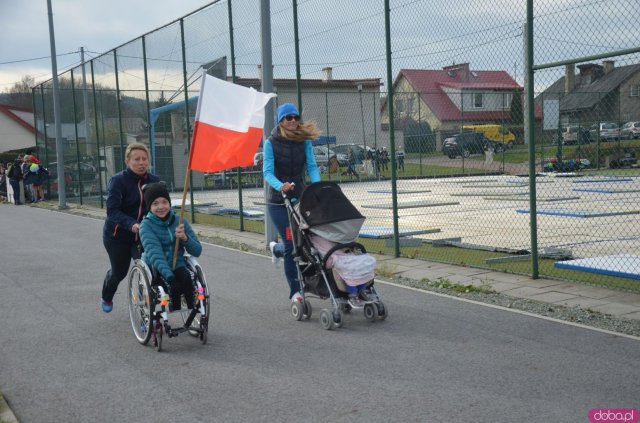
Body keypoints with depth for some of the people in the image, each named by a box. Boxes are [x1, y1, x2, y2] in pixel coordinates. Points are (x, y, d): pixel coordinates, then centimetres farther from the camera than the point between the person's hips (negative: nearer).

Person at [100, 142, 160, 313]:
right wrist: (131, 224, -39)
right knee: (119, 272, 15)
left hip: (144, 235, 2)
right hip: (118, 235, -2)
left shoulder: (154, 181, -1)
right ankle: (106, 298, 50)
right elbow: (112, 210, -23)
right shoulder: (118, 181, -13)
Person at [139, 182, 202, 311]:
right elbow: (154, 253, -23)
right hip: (155, 269, -3)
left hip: (177, 266, 3)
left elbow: (197, 251, 3)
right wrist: (168, 275, -37)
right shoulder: (146, 225, -7)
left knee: (187, 280, -29)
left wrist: (185, 238, -18)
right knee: (175, 287, -31)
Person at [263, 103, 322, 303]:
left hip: (300, 197, 4)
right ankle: (295, 291, 6)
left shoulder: (305, 141, 0)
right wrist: (280, 186, -35)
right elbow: (267, 172, -15)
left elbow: (312, 166, -6)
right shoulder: (271, 143, -8)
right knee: (291, 244, -6)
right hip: (278, 201, -3)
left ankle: (277, 249, 41)